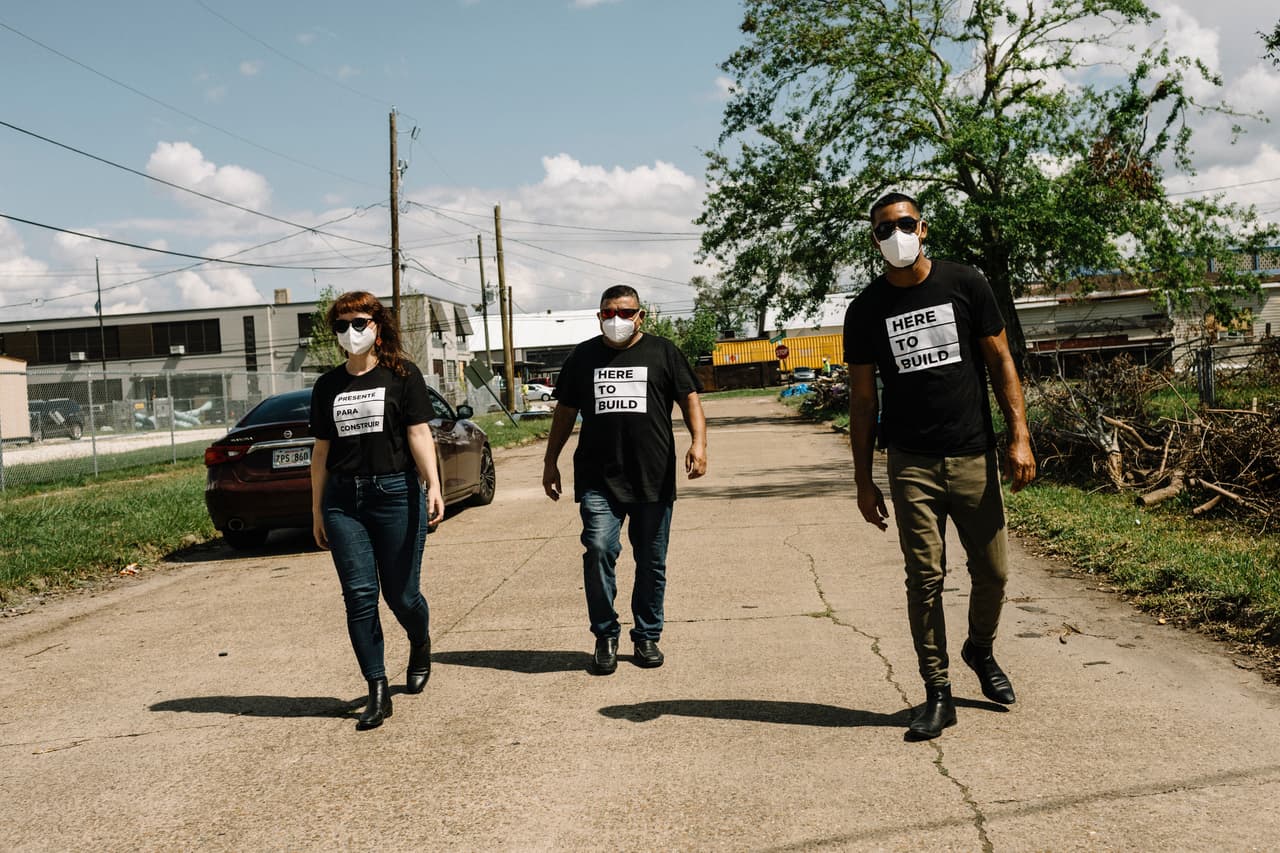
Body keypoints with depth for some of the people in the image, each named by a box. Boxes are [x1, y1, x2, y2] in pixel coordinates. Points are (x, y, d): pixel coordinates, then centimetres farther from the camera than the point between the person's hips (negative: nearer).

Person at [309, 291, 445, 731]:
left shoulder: (402, 375, 1)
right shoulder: (328, 385, 12)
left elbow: (419, 434, -5)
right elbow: (321, 449, 15)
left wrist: (434, 486, -17)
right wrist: (317, 510, 14)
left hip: (395, 494, -3)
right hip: (343, 500, 3)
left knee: (401, 595, 2)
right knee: (359, 595, -1)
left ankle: (421, 645, 36)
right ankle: (378, 691, 6)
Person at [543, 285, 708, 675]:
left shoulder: (662, 351, 8)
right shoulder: (583, 357, 13)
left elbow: (690, 398, 5)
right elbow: (565, 411, 19)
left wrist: (698, 442, -11)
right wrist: (551, 461, 16)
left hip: (654, 479, 0)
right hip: (598, 480, 0)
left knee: (652, 562, 6)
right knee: (598, 551, -14)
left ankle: (647, 638, 20)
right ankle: (605, 637, 0)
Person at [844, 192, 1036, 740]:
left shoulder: (965, 285, 3)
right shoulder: (866, 310, 4)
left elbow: (1000, 363, 5)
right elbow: (862, 398, 7)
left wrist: (1020, 436, -4)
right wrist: (863, 480, 4)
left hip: (974, 458, 1)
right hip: (911, 464, 0)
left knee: (992, 573, 6)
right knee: (925, 580, 0)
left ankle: (981, 650, 35)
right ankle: (937, 694, 11)